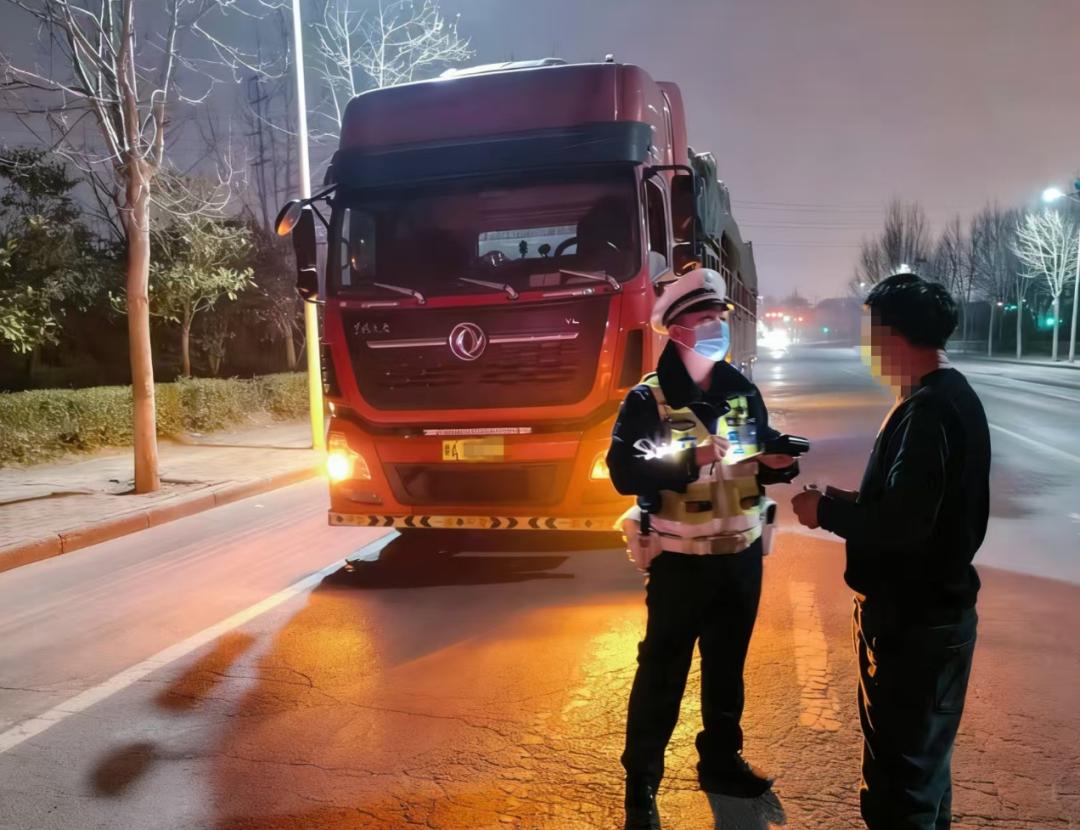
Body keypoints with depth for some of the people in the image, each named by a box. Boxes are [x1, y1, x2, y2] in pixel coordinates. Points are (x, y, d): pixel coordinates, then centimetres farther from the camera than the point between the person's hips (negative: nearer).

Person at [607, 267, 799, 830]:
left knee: (727, 665, 19)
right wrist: (690, 461, -29)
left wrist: (779, 462, -8)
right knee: (662, 674, 2)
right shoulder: (649, 398, -12)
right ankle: (641, 785, 17)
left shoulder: (742, 391, 5)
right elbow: (624, 472, -20)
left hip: (742, 555, 6)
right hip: (681, 561, -5)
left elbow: (761, 458, 14)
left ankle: (721, 761, 38)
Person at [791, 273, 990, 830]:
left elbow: (900, 523, -29)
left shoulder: (926, 411, -23)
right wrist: (847, 500, 8)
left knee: (898, 772, 3)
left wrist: (826, 511, -15)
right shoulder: (954, 396, 9)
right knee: (925, 756, 25)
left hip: (912, 618, -10)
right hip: (940, 607, 10)